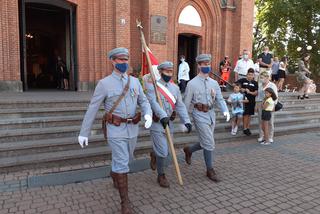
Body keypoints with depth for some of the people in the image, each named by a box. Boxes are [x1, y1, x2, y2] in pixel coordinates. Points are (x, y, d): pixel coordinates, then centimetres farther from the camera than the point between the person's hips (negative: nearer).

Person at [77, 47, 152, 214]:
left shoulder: (134, 81, 4)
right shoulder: (104, 83, -10)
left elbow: (143, 102, 5)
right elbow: (92, 109, -7)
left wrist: (148, 115, -18)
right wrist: (83, 132, -5)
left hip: (132, 128, 5)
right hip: (116, 130, -5)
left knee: (126, 158, 22)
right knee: (122, 164, -7)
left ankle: (114, 174, 55)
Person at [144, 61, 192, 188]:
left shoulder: (175, 87, 6)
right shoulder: (152, 86, -11)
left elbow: (180, 105, 1)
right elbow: (153, 102, -26)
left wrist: (186, 121, -11)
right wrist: (163, 116, -41)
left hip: (169, 123, 6)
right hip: (157, 123, -5)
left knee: (165, 151, 16)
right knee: (163, 152, -4)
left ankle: (154, 155, 50)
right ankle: (161, 176, 18)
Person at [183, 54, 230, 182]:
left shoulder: (214, 83, 7)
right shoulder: (192, 83, -9)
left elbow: (220, 99, 2)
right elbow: (186, 104, -6)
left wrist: (225, 111, -18)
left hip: (211, 114, 6)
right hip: (200, 115, -6)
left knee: (205, 142, 15)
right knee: (209, 144, -4)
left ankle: (188, 150, 43)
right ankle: (210, 170, 15)